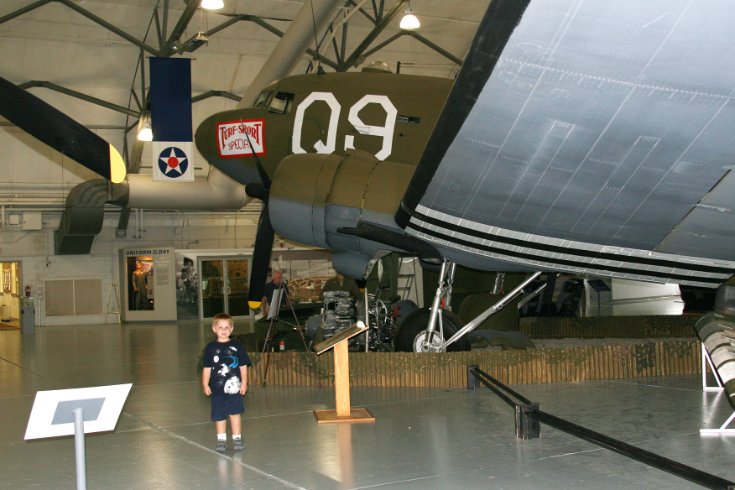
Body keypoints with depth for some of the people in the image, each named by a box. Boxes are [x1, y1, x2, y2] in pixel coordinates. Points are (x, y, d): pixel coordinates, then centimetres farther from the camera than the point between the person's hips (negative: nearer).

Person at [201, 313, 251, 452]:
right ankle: (221, 440, 19)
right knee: (219, 415, 8)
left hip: (234, 387, -1)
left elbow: (243, 366, 3)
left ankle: (237, 438, 13)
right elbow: (207, 368, 4)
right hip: (217, 388, 1)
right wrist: (205, 384, 0)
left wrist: (244, 382, -1)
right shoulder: (211, 348, 1)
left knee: (235, 413, 3)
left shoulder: (237, 346, -1)